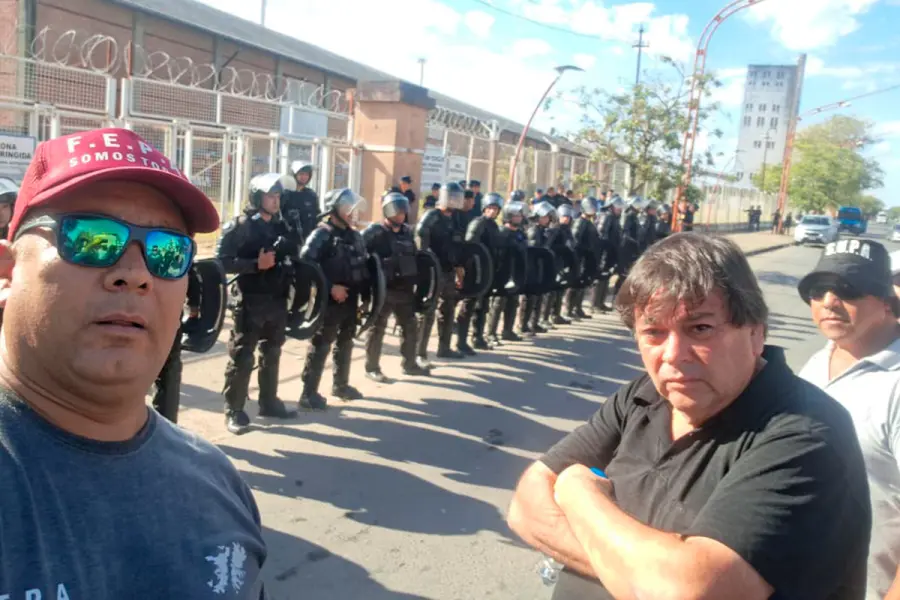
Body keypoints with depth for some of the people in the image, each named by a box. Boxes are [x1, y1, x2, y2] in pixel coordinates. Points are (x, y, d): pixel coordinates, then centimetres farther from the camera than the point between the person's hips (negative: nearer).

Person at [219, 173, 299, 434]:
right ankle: (234, 411, 5)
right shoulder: (241, 226, -7)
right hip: (251, 302, -7)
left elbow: (290, 256, 22)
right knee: (242, 357, -3)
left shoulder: (280, 226, 12)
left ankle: (269, 402, 28)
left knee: (272, 355, 16)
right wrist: (256, 264, -21)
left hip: (277, 301, 7)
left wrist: (288, 270, 3)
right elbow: (223, 261, -14)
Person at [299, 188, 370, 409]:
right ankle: (309, 393, -1)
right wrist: (330, 287, -23)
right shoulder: (321, 235, -11)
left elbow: (364, 264, 19)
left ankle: (341, 384, 34)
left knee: (345, 343, 19)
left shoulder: (355, 236, 13)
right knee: (320, 346, -6)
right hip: (329, 301, -8)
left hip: (350, 300, 8)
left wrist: (366, 289, 5)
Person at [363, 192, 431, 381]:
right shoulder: (374, 232, -10)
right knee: (377, 329, 3)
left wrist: (414, 280, 15)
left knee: (410, 328, 13)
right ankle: (372, 367, 13)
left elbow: (414, 257, 19)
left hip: (405, 289, 7)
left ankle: (409, 364, 27)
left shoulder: (407, 232, 10)